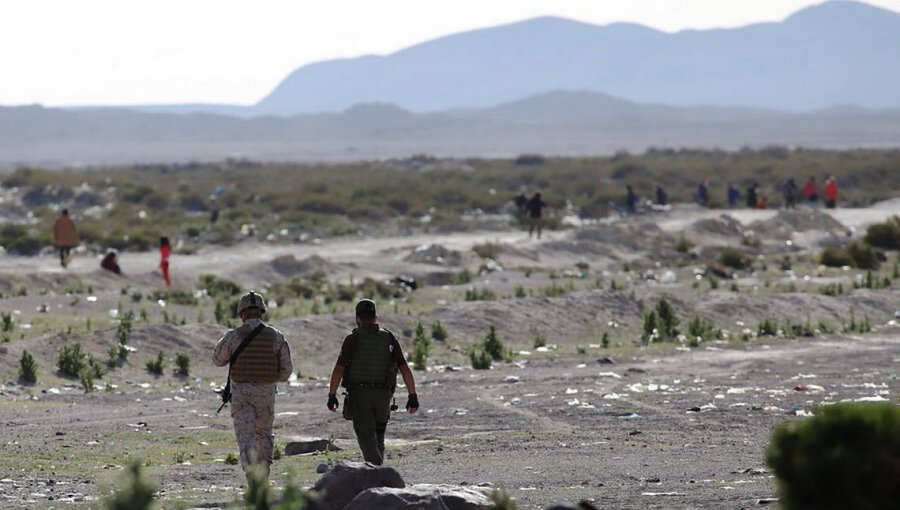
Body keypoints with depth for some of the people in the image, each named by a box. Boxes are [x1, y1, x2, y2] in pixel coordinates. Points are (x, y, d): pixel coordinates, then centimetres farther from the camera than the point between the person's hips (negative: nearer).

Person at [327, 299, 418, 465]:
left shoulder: (353, 339, -3)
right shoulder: (389, 339, 6)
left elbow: (338, 369, -7)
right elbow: (405, 369, 1)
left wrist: (332, 396, 1)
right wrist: (413, 396, 4)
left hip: (359, 395, -3)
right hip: (383, 395, 3)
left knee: (367, 440, -7)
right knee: (378, 440, 18)